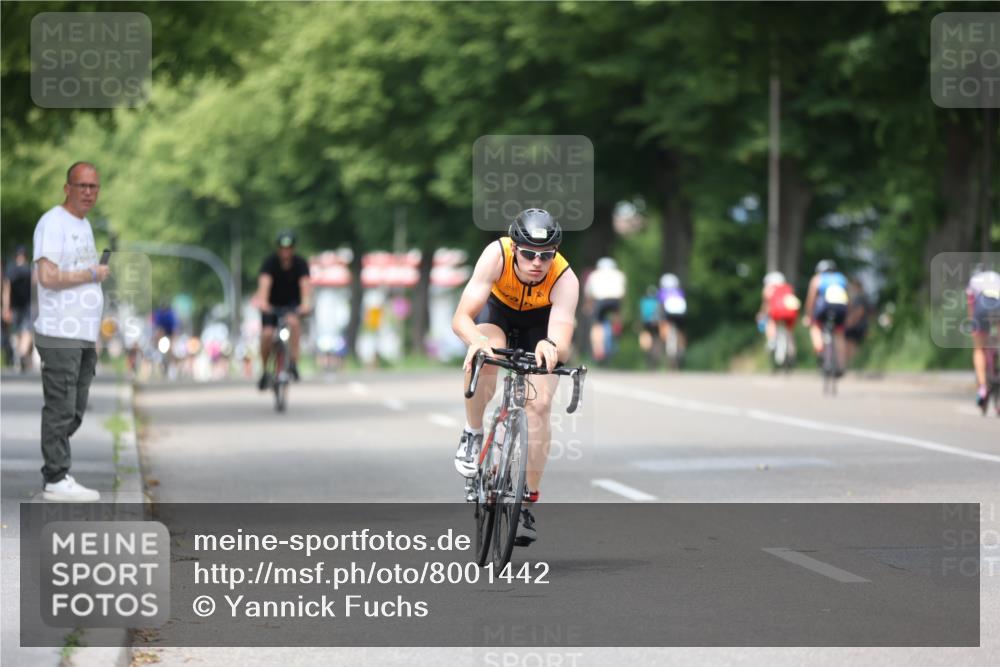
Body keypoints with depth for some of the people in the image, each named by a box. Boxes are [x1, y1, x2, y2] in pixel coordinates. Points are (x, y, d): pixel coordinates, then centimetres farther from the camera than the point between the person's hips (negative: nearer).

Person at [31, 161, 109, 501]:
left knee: (74, 412, 10)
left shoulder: (84, 226, 19)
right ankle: (56, 480, -4)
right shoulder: (53, 223, -10)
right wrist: (93, 274, -10)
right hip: (60, 336, -9)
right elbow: (48, 277, -21)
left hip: (82, 337, 9)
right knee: (61, 410, -7)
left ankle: (56, 473, 16)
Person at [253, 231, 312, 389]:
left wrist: (306, 303, -52)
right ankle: (264, 371, -2)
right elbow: (264, 282, -35)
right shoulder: (270, 263, -19)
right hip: (272, 304, 0)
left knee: (293, 321, -34)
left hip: (292, 304, 0)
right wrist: (262, 301, -55)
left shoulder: (300, 263, -17)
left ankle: (293, 362, -28)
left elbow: (305, 284, -32)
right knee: (267, 334, -22)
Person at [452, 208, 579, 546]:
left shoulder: (565, 280, -36)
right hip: (498, 309, 0)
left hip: (541, 322, 0)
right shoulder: (497, 255, -37)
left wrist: (552, 348, -71)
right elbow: (461, 318, -41)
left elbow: (563, 344, -47)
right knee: (485, 358, -34)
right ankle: (473, 435, -8)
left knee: (539, 404, -14)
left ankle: (527, 502, -1)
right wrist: (477, 341, -63)